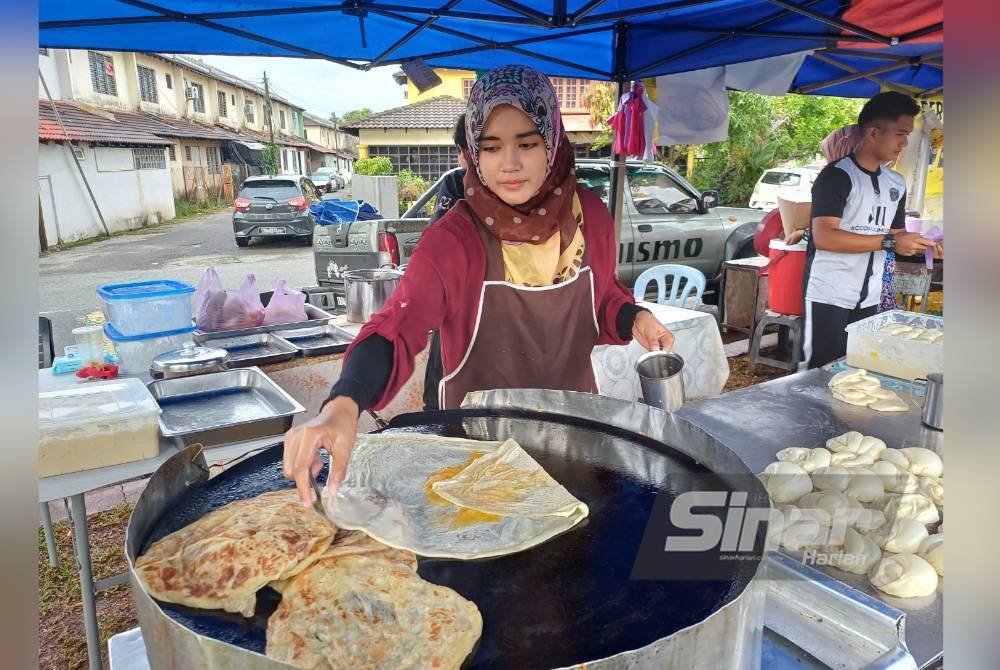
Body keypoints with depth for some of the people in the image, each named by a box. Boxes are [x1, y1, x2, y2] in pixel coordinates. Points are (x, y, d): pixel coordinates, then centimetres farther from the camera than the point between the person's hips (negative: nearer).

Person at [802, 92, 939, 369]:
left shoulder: (896, 183, 13)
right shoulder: (837, 175, -11)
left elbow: (895, 234, 22)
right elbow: (824, 237, -22)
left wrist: (919, 243, 0)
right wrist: (889, 242, -22)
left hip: (870, 297, 7)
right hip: (829, 296, -7)